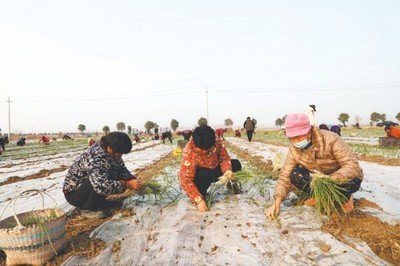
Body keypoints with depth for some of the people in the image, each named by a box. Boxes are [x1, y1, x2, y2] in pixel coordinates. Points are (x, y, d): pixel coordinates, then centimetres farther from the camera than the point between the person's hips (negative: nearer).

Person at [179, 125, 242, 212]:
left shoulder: (216, 141, -23)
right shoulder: (189, 153, -35)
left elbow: (224, 158, -12)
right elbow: (186, 180, -34)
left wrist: (227, 170, -34)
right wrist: (199, 200, -39)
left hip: (213, 168, 5)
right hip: (198, 177, -5)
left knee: (236, 164, -5)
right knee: (206, 174, -37)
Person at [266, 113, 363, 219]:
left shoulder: (330, 139, -30)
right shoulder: (293, 148, -17)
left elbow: (353, 166, -33)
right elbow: (285, 176, -17)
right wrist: (277, 202, -30)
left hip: (342, 178, -3)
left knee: (350, 182, -37)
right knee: (295, 175, -22)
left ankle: (346, 197, -1)